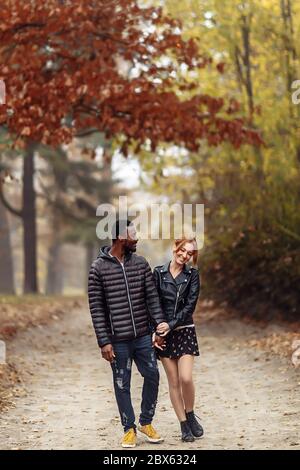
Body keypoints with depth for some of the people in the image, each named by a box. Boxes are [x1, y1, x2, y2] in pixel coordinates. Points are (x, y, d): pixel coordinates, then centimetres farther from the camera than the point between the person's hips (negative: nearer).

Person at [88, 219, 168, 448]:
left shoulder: (141, 263, 5)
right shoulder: (99, 268, -6)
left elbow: (152, 297, 4)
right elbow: (96, 308, -6)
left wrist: (160, 322, -10)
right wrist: (104, 341, -10)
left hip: (143, 335, 3)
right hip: (118, 340, -3)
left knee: (152, 376, 4)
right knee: (122, 384, 5)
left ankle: (146, 422, 23)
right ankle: (129, 428, 19)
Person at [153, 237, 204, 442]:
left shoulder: (192, 275, 1)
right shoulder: (159, 273, 1)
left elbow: (190, 305, -7)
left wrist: (171, 324, -16)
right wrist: (155, 330, -8)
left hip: (185, 331, -1)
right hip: (164, 333, 1)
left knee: (186, 378, -13)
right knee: (174, 381, 3)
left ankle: (190, 415, 11)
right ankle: (184, 425, 12)